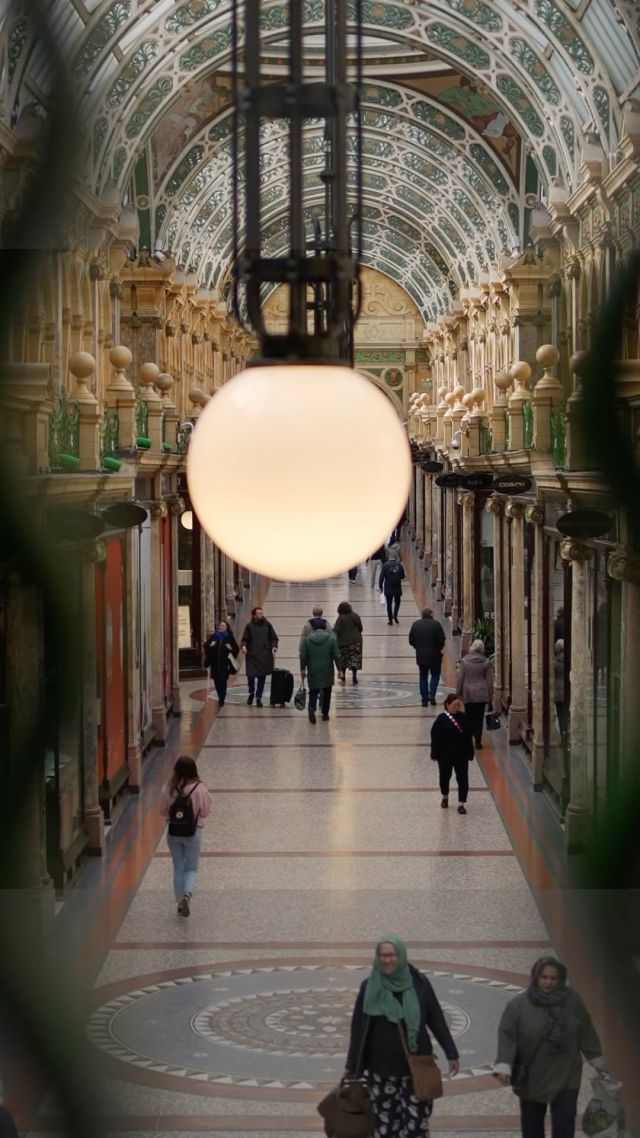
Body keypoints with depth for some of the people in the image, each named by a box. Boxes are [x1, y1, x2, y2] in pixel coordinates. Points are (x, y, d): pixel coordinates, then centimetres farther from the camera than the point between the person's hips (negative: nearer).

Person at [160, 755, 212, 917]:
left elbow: (163, 810, -1)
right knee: (192, 869, 12)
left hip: (173, 832, 2)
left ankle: (180, 903, 18)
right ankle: (187, 893, -15)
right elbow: (205, 812, -6)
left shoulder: (168, 788, -10)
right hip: (193, 832, -2)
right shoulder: (199, 788, -15)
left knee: (178, 869, 15)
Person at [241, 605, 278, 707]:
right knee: (251, 675, -8)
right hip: (252, 655, -1)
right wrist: (244, 646, -14)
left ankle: (259, 697, 15)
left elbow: (274, 638, 11)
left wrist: (274, 647, -7)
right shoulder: (249, 626, 3)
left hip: (265, 656, 1)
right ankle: (251, 693, 20)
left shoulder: (267, 625, 7)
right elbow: (244, 639, 6)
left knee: (262, 677, 3)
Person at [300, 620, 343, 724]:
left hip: (313, 672, 0)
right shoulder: (331, 639, -4)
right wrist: (339, 669, 5)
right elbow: (337, 656, -4)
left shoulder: (307, 639, -2)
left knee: (313, 691, 8)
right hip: (327, 671, 0)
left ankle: (312, 708, -17)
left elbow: (303, 656, 0)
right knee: (327, 692, 15)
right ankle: (325, 713, 19)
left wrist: (302, 669, 10)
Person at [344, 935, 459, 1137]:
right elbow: (358, 1028, 2)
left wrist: (451, 1053, 3)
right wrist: (352, 1066, 3)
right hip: (382, 1068, 0)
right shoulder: (369, 987, -1)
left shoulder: (418, 983, -1)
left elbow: (436, 1019, 5)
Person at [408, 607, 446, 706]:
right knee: (435, 675, 13)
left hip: (420, 656, 3)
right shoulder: (436, 624, -11)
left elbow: (411, 640, 1)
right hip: (434, 656, -3)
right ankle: (431, 694, -7)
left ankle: (424, 699, 9)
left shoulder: (415, 624, 0)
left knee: (423, 677, 11)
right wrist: (439, 648, 6)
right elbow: (441, 639, -12)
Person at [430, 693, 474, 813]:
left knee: (463, 778, -1)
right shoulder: (441, 719, -11)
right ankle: (445, 797, 41)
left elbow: (468, 736, 2)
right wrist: (435, 754, -9)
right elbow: (435, 737, -8)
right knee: (445, 776, 15)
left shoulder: (463, 717, -3)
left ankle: (461, 803, 7)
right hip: (445, 755, -2)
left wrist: (469, 753, 2)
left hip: (461, 754, 2)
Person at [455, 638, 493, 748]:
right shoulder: (485, 662, -3)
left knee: (469, 716, 11)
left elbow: (460, 678, -4)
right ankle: (478, 740, 2)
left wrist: (458, 692, 5)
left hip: (468, 693, -1)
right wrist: (490, 696, 8)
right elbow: (489, 680, 1)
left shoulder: (464, 661, -7)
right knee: (479, 717, 4)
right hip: (481, 694, 1)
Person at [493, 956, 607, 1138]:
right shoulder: (518, 1005, -14)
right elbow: (507, 1036, -16)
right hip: (532, 1078, -1)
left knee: (565, 1120, -5)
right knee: (532, 1122, 13)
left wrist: (598, 1060, 12)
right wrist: (503, 1067, -26)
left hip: (566, 1077, 1)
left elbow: (586, 1033, 4)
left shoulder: (573, 1001, -7)